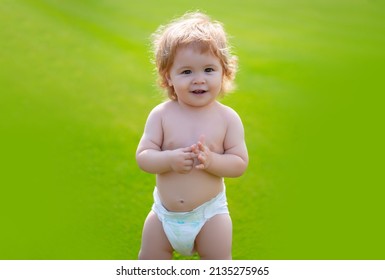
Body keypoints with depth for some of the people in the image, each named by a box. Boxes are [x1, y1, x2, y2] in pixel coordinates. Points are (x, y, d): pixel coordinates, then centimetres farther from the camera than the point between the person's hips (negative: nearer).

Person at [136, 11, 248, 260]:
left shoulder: (228, 118, -13)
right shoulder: (161, 115, -12)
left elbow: (240, 164, -13)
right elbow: (143, 157, -12)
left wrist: (211, 160, -31)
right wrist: (170, 159, -31)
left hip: (209, 213, -1)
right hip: (164, 213, 2)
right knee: (150, 258, 18)